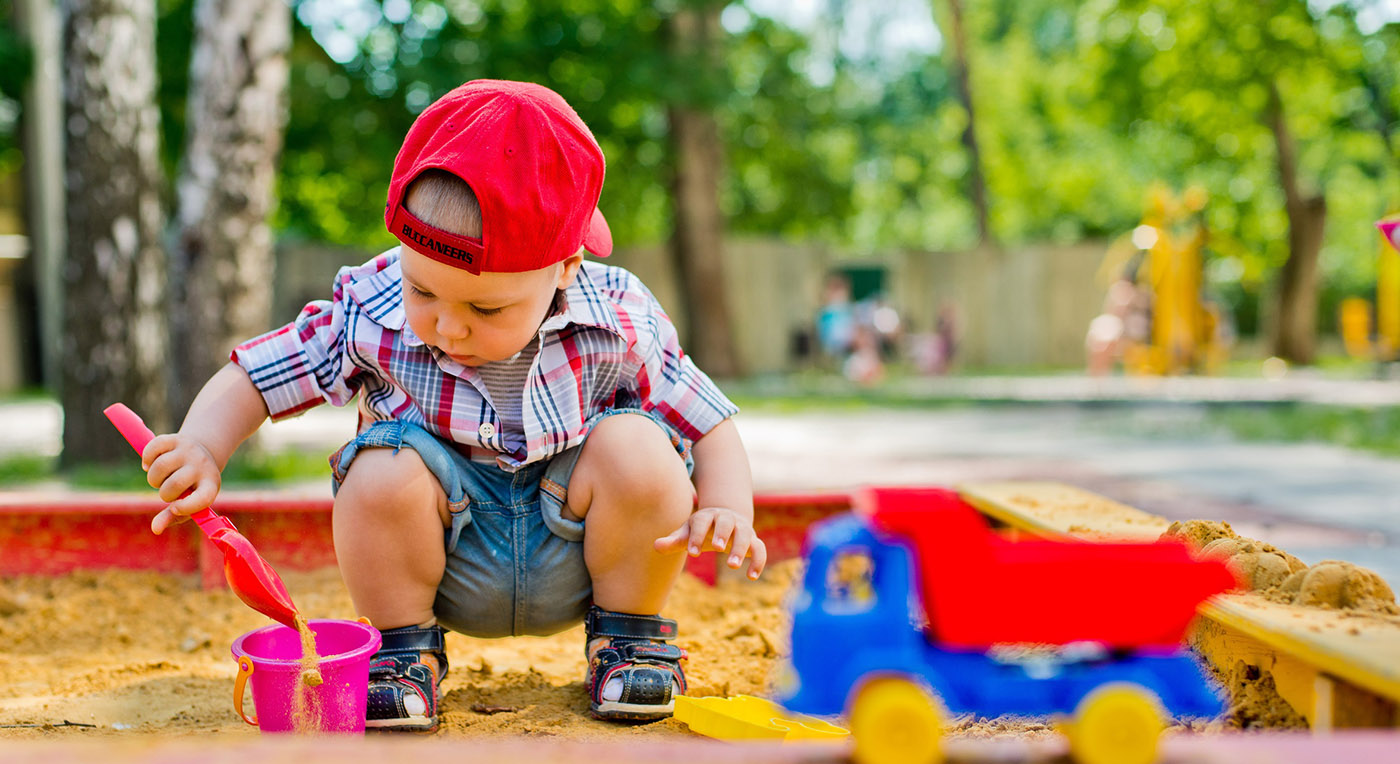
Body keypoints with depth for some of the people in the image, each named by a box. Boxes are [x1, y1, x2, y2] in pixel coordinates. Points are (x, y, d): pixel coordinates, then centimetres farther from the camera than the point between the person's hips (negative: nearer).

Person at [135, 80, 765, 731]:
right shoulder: (371, 317, -16)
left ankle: (629, 635, -1)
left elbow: (708, 424, -8)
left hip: (574, 561, 0)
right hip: (445, 569, 0)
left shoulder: (618, 327, -17)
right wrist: (202, 447, -27)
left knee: (636, 447, -27)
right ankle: (404, 650, -5)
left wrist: (728, 511, -27)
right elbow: (249, 379, -7)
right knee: (386, 465, -29)